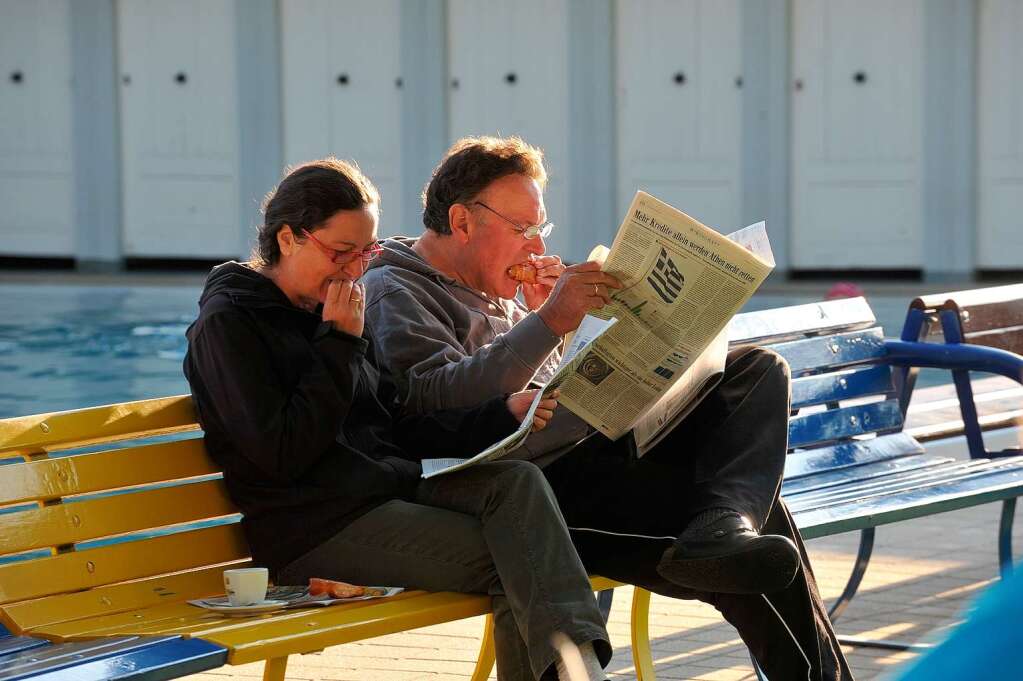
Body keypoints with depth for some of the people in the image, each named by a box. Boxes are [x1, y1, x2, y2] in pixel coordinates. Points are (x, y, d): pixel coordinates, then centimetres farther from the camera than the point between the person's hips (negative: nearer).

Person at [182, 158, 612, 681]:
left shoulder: (329, 313, 19)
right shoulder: (227, 324, -5)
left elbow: (398, 430, 19)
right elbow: (283, 453, -16)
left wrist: (502, 416, 4)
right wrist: (340, 346, -11)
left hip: (389, 489, 7)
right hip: (315, 529, -7)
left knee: (518, 479, -22)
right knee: (510, 561, -23)